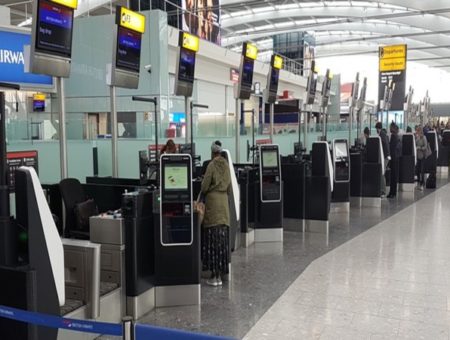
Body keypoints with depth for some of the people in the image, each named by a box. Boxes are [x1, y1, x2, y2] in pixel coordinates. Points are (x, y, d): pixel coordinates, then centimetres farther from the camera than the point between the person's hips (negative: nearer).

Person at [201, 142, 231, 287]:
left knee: (213, 238, -3)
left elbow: (205, 186, -9)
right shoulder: (226, 165, 8)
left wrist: (203, 193, 12)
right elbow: (229, 187, 13)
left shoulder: (212, 165, -9)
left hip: (213, 201, -6)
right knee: (223, 238, 9)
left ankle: (215, 275, -1)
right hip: (224, 202, 6)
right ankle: (221, 272, 16)